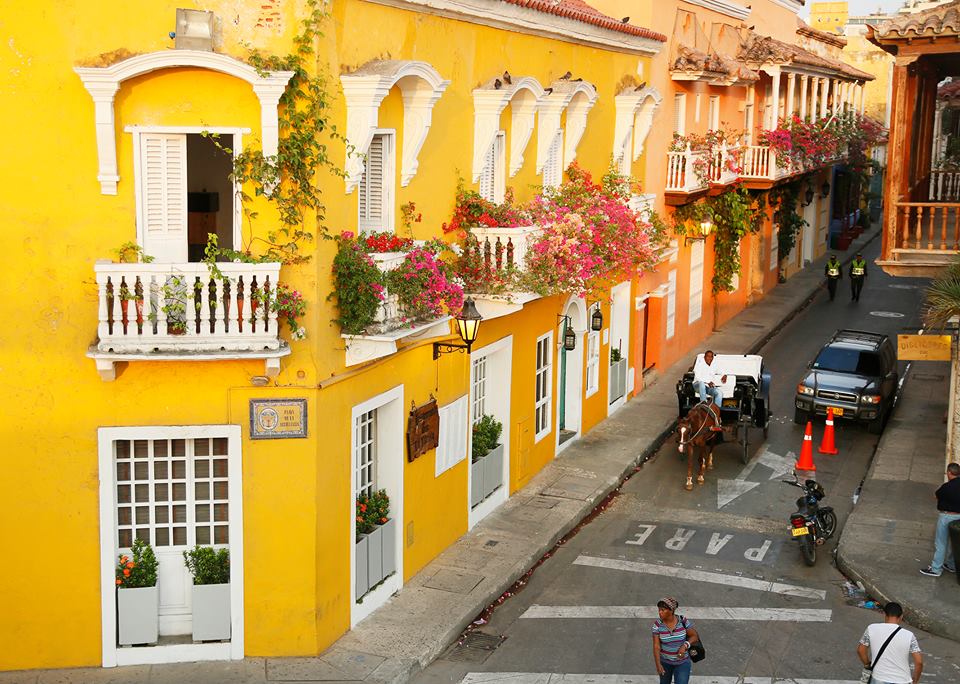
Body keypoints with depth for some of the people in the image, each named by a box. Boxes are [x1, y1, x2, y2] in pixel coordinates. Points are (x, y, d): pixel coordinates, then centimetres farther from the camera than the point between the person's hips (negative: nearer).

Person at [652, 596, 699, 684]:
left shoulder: (683, 621, -18)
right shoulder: (658, 624, -18)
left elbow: (694, 636, -8)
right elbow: (656, 646, -19)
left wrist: (684, 646, -25)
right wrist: (658, 664, -30)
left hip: (682, 662, -1)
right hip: (665, 661, 1)